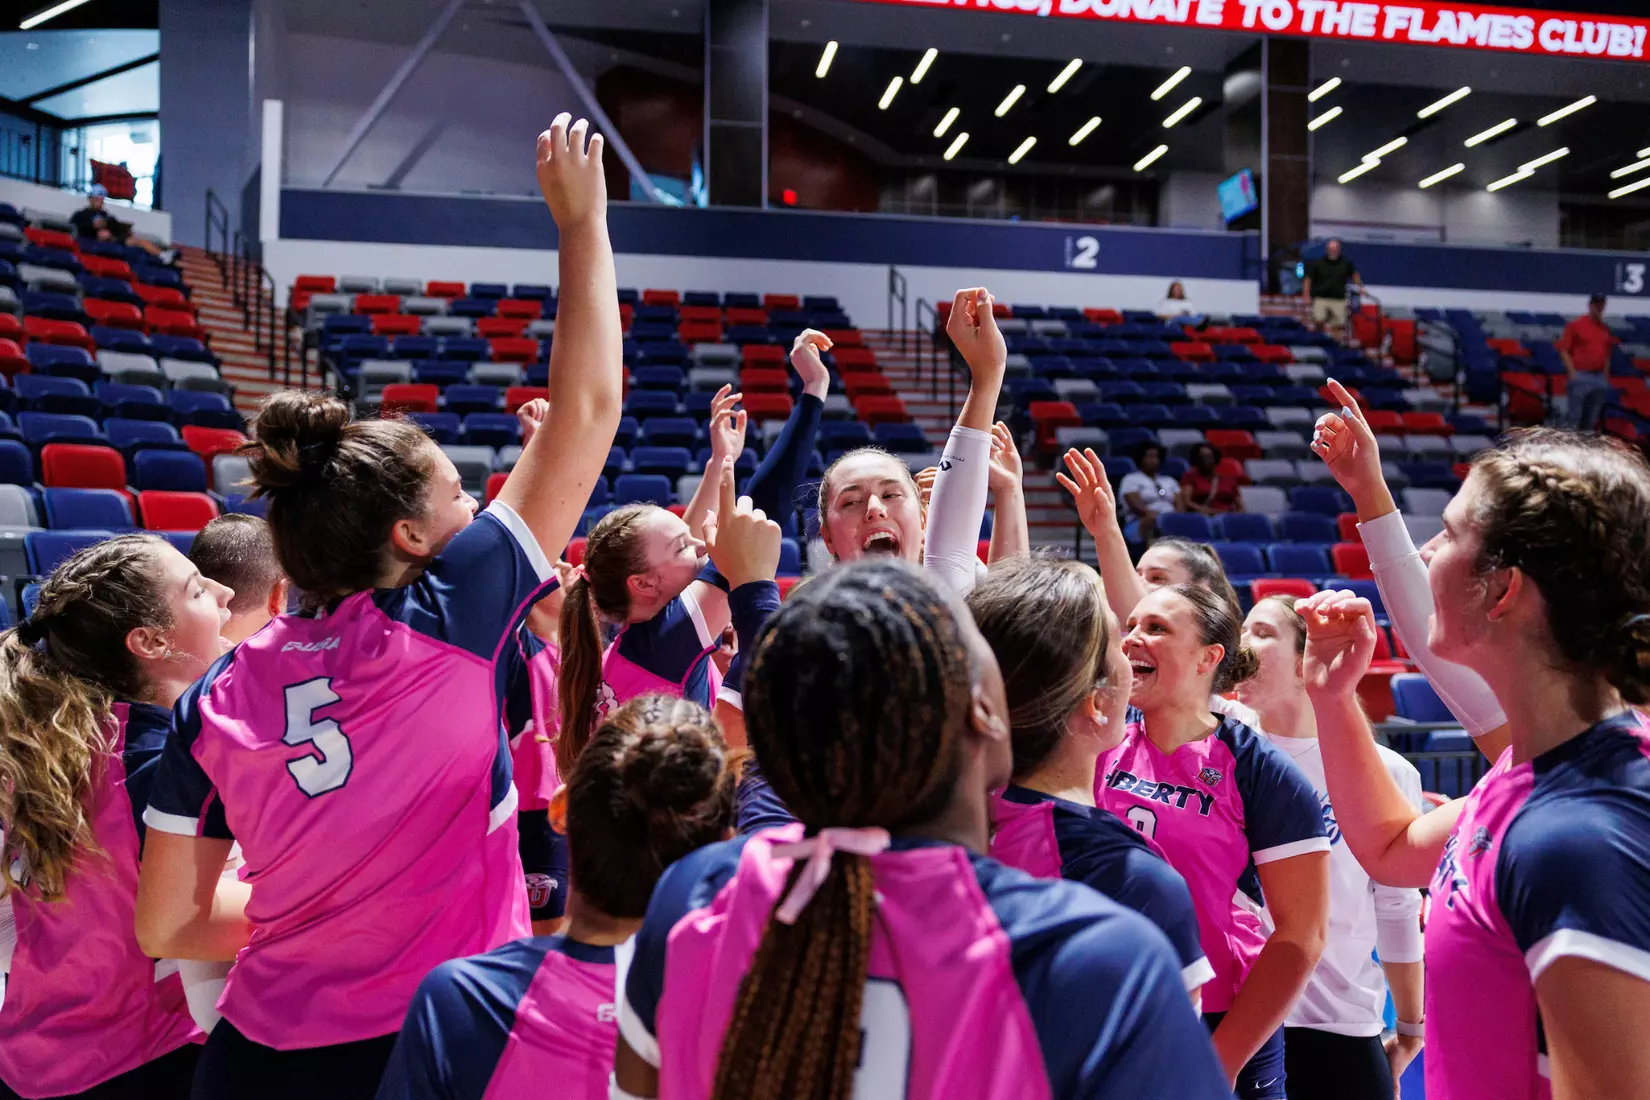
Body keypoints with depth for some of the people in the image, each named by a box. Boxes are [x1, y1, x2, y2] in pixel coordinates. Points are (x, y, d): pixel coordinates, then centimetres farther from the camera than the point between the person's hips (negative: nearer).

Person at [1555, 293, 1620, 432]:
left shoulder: (1605, 329, 14)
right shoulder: (1575, 325, -3)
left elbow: (1606, 354, 19)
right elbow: (1563, 350, -5)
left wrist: (1606, 377, 13)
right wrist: (1572, 372, -13)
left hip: (1599, 378, 6)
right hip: (1580, 376, -6)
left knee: (1592, 418, 9)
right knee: (1573, 415, -10)